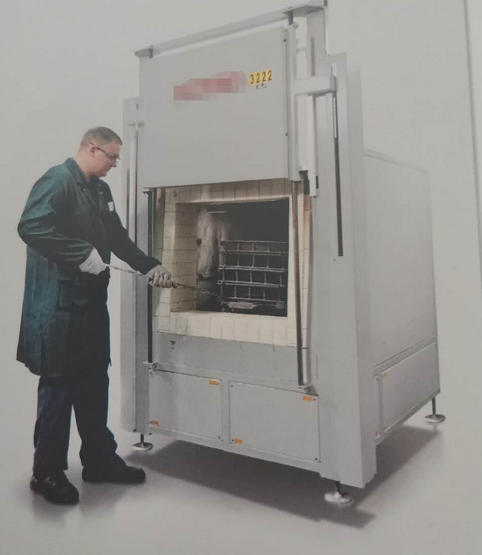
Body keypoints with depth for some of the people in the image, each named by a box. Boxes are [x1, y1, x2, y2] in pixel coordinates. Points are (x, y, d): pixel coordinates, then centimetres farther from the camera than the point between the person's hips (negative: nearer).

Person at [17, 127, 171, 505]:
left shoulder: (101, 190, 16)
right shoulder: (58, 180, -11)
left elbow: (118, 238, 21)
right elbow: (31, 226, -25)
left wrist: (150, 266, 10)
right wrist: (84, 255, -24)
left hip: (92, 301, 9)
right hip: (59, 304, -9)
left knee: (94, 384, 15)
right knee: (58, 387, 1)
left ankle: (99, 460, 29)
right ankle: (47, 472, 17)